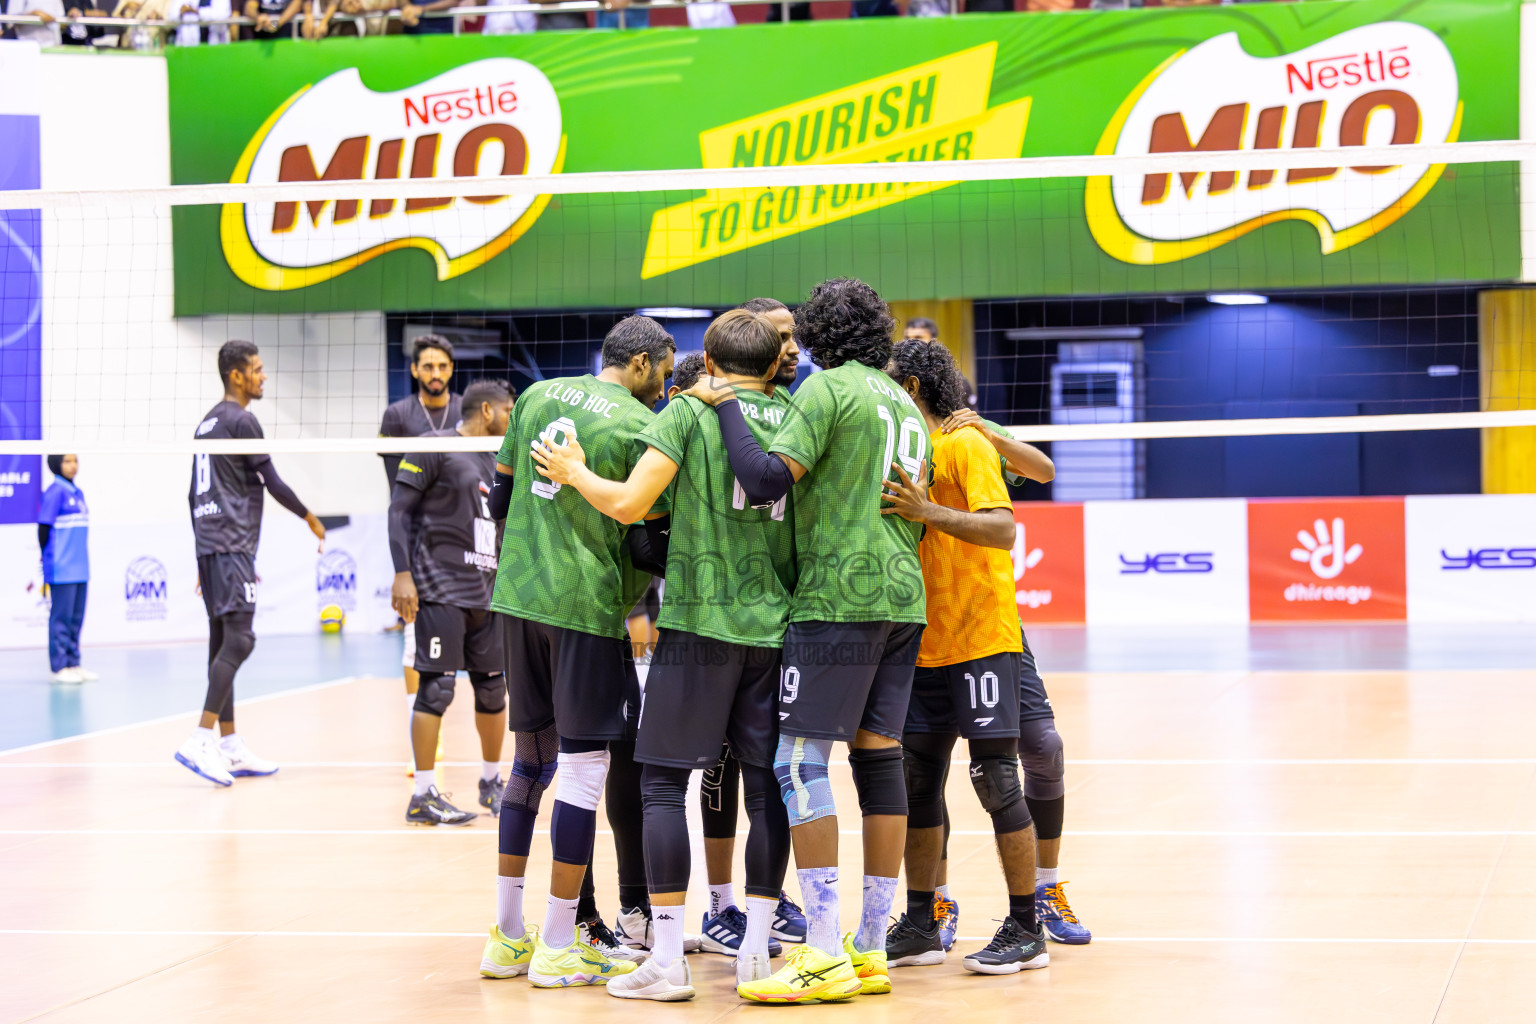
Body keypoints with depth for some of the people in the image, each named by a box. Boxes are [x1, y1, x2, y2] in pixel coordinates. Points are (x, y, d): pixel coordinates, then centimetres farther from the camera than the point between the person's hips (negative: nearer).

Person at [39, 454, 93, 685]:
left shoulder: (77, 493, 14)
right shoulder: (55, 492, -9)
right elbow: (43, 527, -9)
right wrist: (49, 558, -4)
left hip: (80, 569, 8)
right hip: (62, 569, -8)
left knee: (76, 618, 11)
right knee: (61, 617, -3)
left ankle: (73, 664, 16)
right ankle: (60, 667, 1)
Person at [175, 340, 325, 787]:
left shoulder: (207, 423, 18)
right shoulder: (241, 421, -9)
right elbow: (272, 482, -8)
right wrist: (308, 516, 7)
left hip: (209, 544, 10)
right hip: (232, 545, -10)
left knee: (223, 641, 9)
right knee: (238, 639, -14)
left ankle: (231, 748, 11)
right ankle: (200, 741, -23)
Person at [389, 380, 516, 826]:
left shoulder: (495, 462, 19)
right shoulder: (436, 447, -5)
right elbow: (399, 508, -9)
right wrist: (403, 574, -17)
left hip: (485, 593, 8)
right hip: (440, 589, -8)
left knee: (492, 687, 10)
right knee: (437, 686, -9)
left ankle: (491, 783, 25)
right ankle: (423, 797, -4)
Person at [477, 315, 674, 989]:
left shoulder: (539, 396, 11)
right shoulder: (639, 425, -7)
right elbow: (653, 534, -7)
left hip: (519, 594, 7)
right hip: (587, 603, -7)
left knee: (530, 761, 15)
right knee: (585, 766, 0)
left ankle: (507, 938, 19)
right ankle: (558, 949, 2)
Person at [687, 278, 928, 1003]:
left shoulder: (827, 388, -6)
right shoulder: (905, 404, 18)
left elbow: (766, 480, -17)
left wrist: (725, 405, -7)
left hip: (838, 596, -8)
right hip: (904, 597, 8)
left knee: (801, 761, -7)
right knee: (879, 757, 8)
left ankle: (825, 956, -12)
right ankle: (871, 949, 9)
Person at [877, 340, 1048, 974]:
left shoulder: (965, 445, -8)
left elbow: (1002, 528, -20)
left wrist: (928, 511, -29)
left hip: (981, 640, -8)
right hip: (923, 646, 8)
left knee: (994, 779, -6)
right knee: (918, 783, 9)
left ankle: (1025, 932, 1)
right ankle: (920, 927, 17)